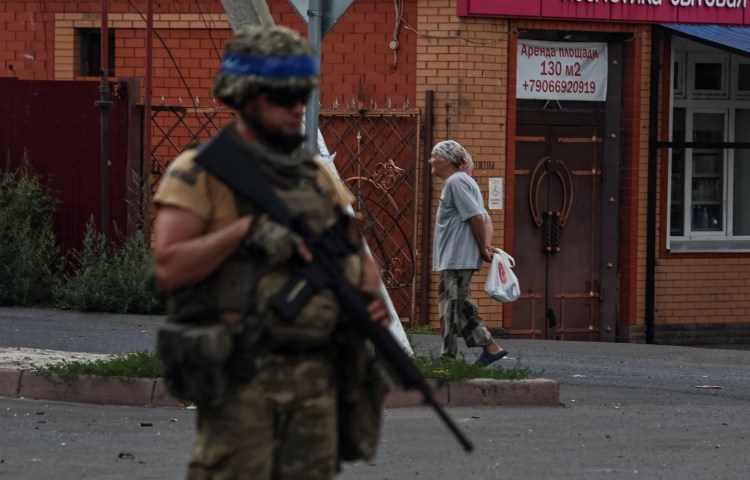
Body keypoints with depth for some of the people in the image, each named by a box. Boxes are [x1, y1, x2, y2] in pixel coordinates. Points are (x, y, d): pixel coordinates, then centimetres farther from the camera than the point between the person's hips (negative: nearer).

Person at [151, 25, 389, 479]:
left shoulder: (318, 174, 16)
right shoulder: (200, 173, -3)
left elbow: (358, 252, 22)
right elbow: (168, 268, -13)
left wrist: (371, 298, 0)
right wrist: (246, 229, -19)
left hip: (317, 376, 6)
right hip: (242, 377, -6)